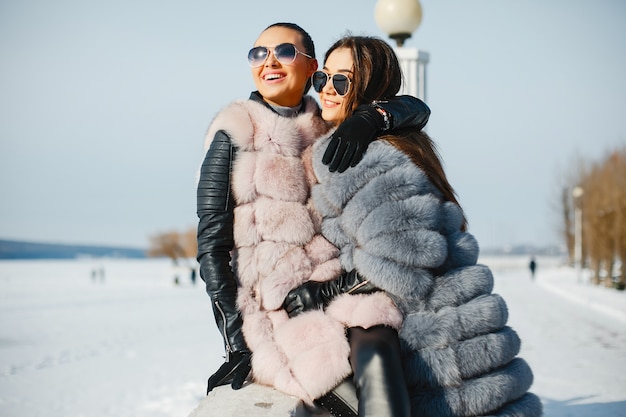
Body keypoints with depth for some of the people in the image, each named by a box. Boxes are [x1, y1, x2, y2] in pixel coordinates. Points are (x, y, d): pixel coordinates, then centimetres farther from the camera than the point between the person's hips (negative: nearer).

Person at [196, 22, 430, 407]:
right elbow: (212, 242, -2)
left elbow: (416, 109, 5)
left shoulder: (329, 126, 14)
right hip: (274, 308, -4)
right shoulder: (236, 132, 3)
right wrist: (237, 343, -10)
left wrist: (370, 118, -18)